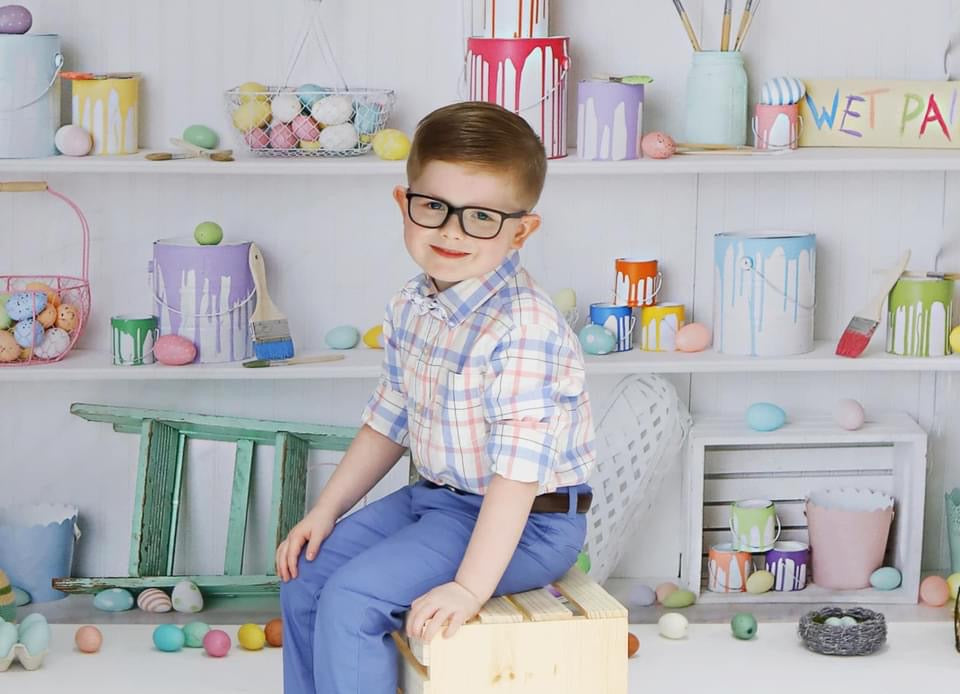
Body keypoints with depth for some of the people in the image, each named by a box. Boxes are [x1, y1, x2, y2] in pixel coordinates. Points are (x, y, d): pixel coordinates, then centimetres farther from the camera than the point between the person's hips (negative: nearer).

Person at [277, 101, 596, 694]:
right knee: (306, 575, 11)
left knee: (350, 600, -18)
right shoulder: (412, 309, 1)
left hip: (524, 521, -9)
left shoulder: (523, 328, -27)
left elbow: (518, 470, -30)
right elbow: (389, 421, 15)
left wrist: (470, 586, -31)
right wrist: (327, 510, 11)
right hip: (435, 498, 9)